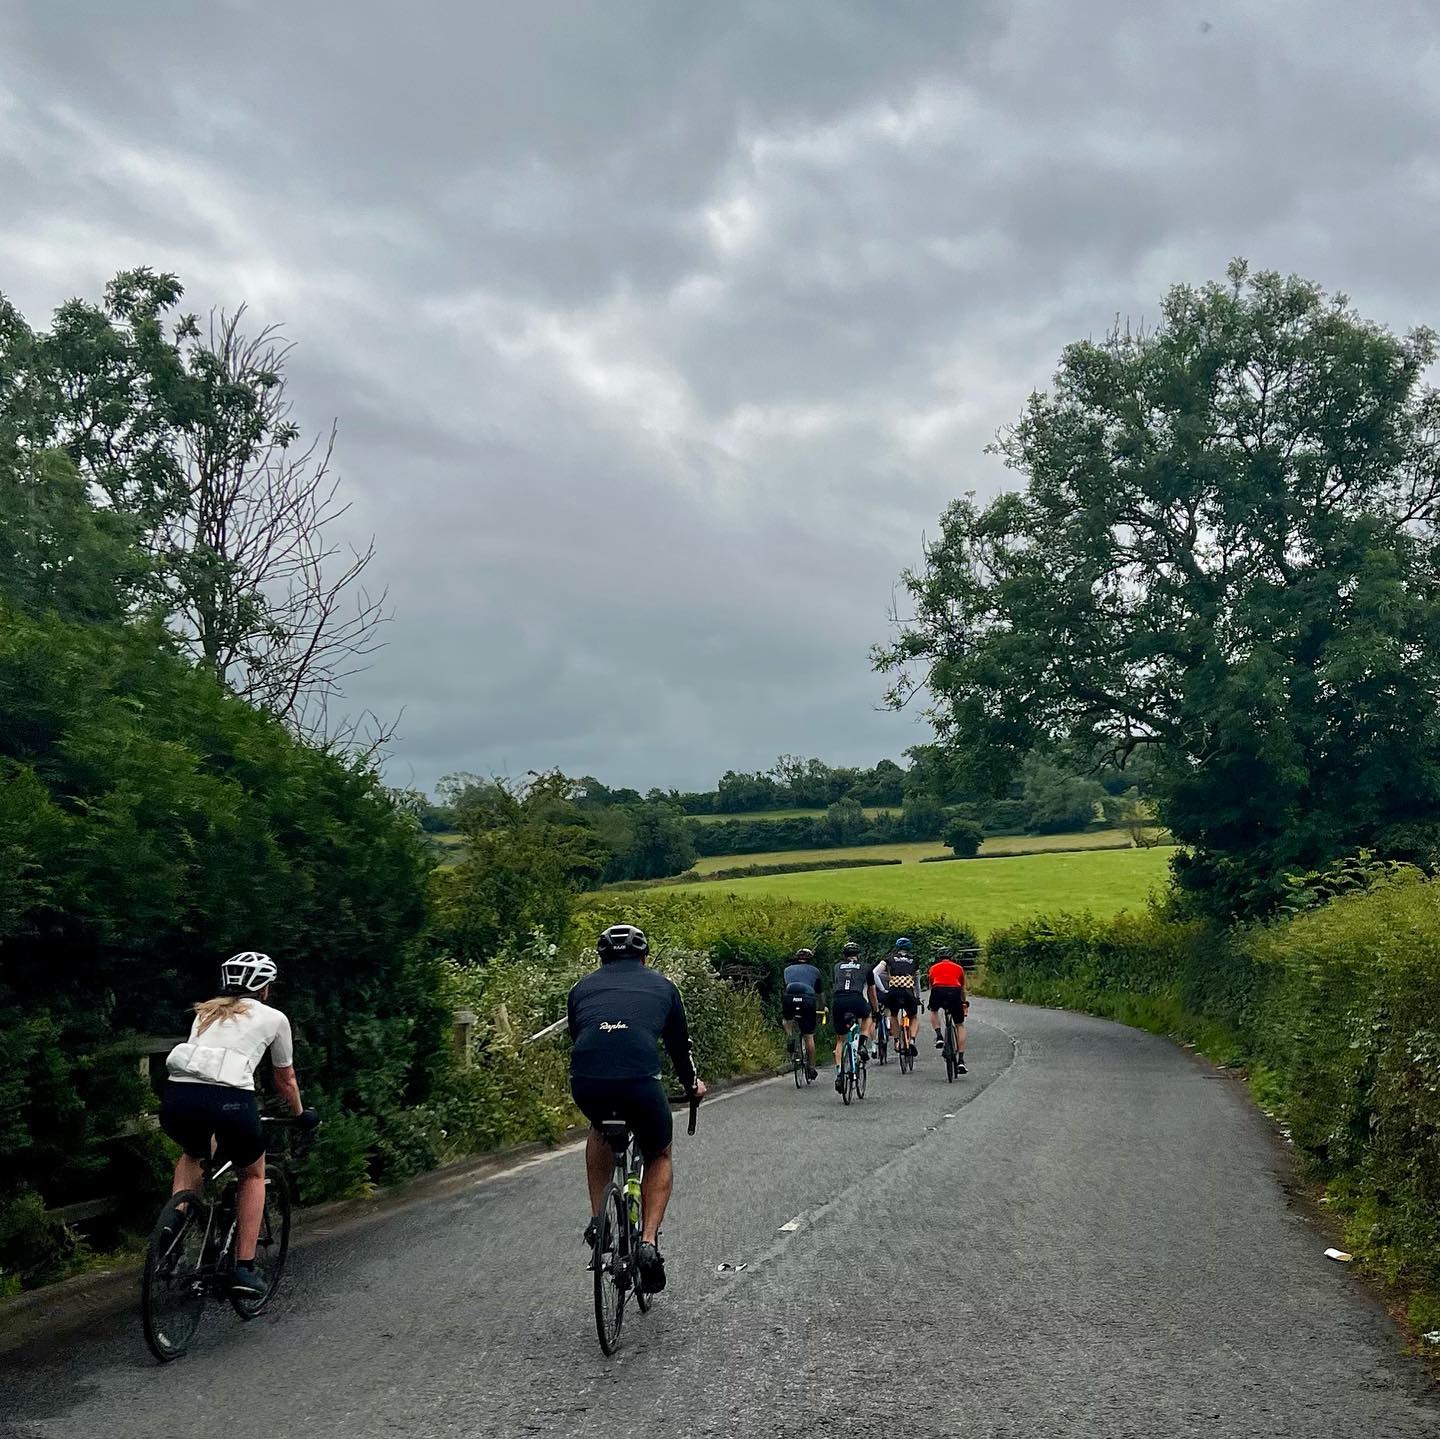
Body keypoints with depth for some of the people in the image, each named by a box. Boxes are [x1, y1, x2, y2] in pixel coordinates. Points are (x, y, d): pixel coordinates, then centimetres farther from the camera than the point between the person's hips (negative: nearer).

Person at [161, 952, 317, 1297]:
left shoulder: (205, 1012, 30)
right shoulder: (273, 1017, 20)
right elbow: (286, 1080, 32)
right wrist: (302, 1116, 50)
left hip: (177, 1096, 4)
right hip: (229, 1100, -3)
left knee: (194, 1154, 38)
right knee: (252, 1175, 25)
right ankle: (244, 1269, 18)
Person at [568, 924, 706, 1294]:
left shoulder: (583, 987, 26)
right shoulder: (661, 986, 23)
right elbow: (679, 1043, 32)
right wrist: (691, 1085, 52)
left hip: (586, 1083, 2)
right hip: (640, 1080, -2)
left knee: (600, 1130, 37)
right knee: (659, 1157, 26)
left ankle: (597, 1221, 30)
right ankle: (648, 1242, 10)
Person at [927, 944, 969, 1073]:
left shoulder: (934, 968, 29)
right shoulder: (959, 968, 30)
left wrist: (932, 1003, 59)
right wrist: (964, 1002, 62)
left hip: (938, 991, 0)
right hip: (954, 992, 0)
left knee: (933, 1011, 34)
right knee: (960, 1026, 18)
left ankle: (939, 1036, 10)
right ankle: (961, 1060, 10)